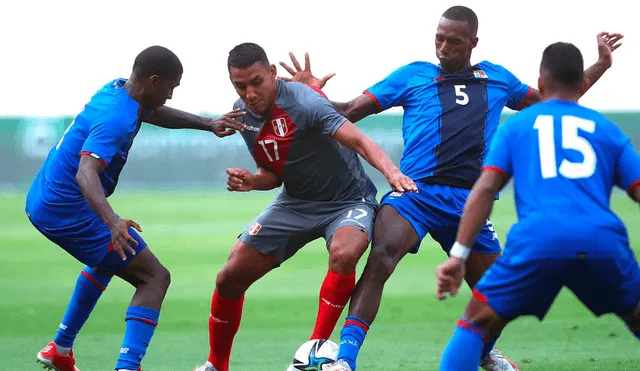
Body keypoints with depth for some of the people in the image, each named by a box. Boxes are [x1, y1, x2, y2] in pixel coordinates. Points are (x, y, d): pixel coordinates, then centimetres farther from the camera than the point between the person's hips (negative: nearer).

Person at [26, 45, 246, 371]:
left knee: (109, 257, 36)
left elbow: (152, 113, 25)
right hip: (71, 213, -10)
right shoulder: (116, 120, -25)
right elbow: (85, 173, -39)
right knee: (155, 278, -9)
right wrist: (112, 222, -53)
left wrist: (207, 124, 14)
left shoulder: (117, 89, 4)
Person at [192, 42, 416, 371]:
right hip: (295, 202, 6)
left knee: (343, 254, -38)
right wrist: (252, 181, -17)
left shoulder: (303, 103, -27)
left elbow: (358, 140, -36)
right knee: (230, 278, -3)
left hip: (347, 201, -6)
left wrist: (391, 171, -55)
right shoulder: (243, 113, -4)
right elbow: (274, 173, 6)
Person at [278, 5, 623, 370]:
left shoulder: (497, 79, 19)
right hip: (415, 190, -3)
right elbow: (350, 111, 9)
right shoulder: (413, 75, 10)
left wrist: (602, 64, 30)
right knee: (380, 259, -29)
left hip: (469, 200, 3)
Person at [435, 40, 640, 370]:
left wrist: (458, 255, 4)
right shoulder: (607, 130, 23)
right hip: (602, 242, 1)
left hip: (536, 242, -1)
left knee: (476, 323, 15)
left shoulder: (516, 126, 21)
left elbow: (485, 188, 8)